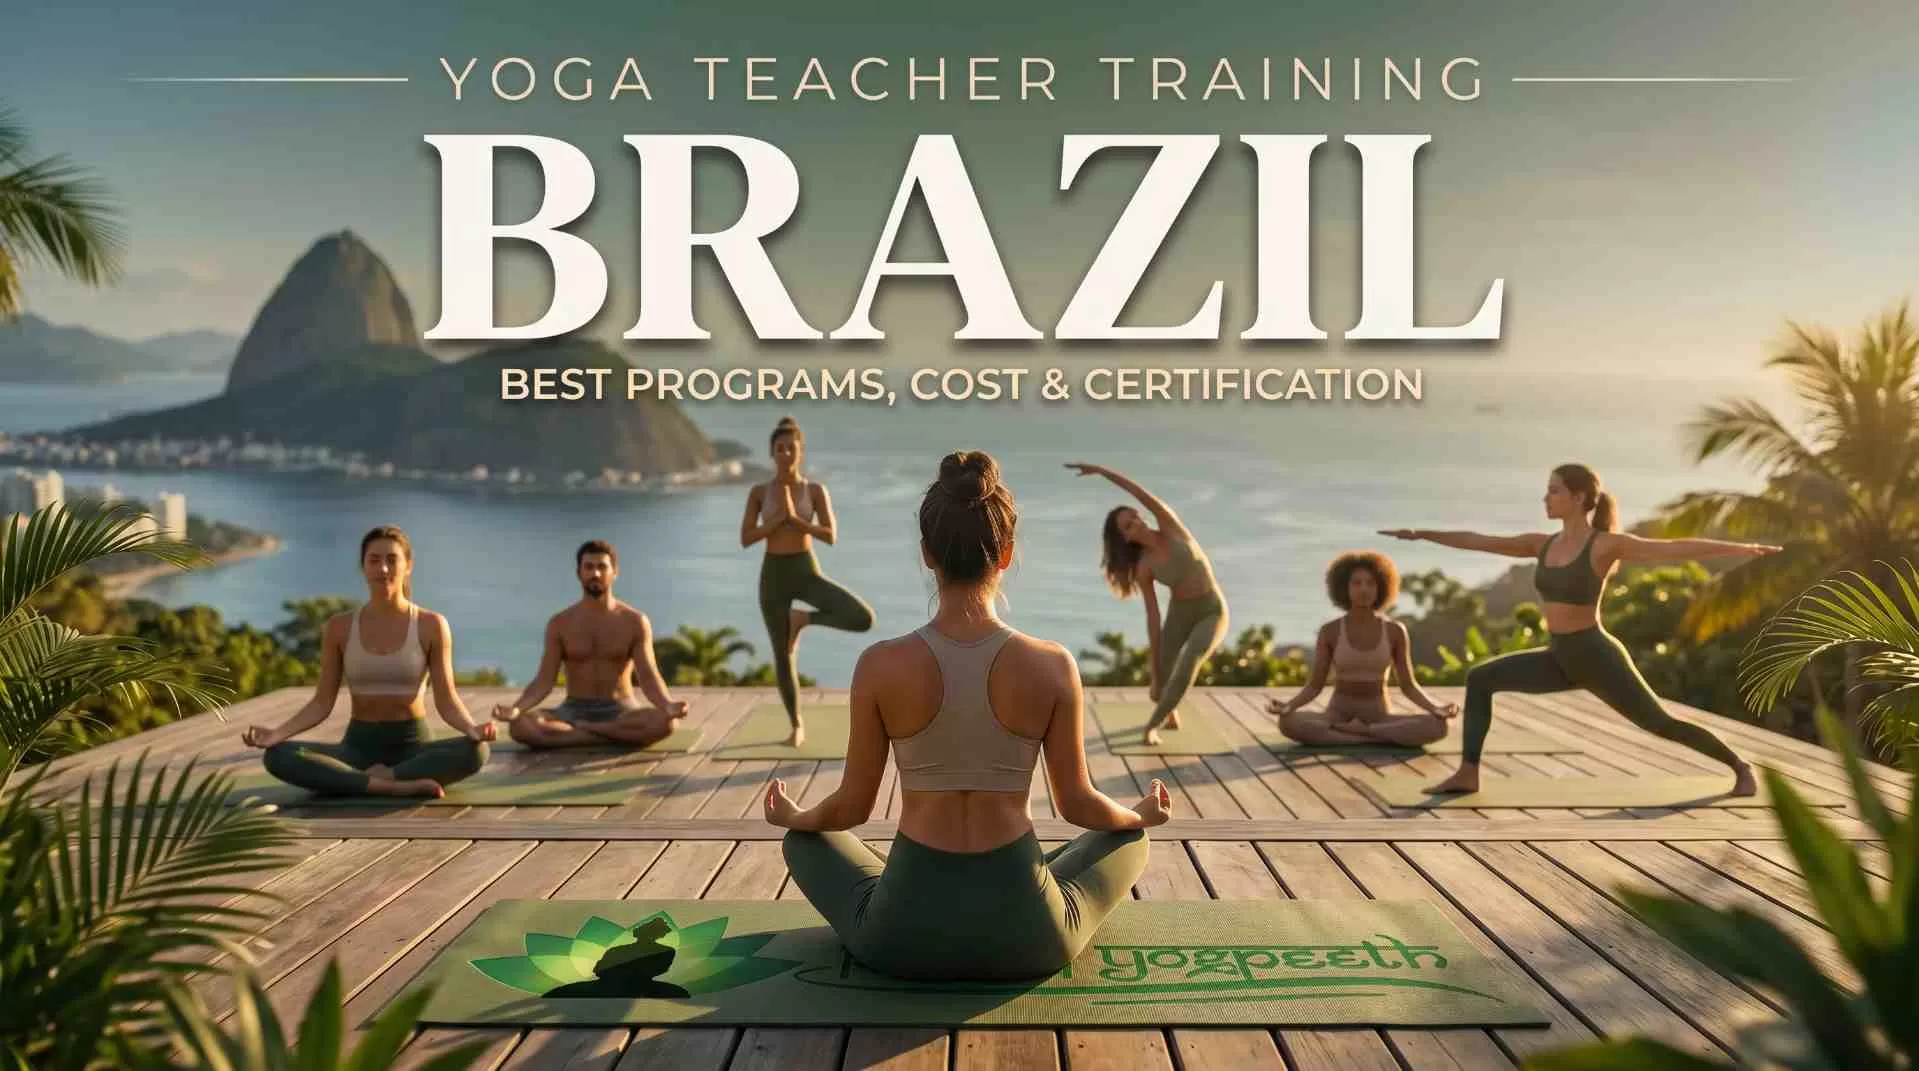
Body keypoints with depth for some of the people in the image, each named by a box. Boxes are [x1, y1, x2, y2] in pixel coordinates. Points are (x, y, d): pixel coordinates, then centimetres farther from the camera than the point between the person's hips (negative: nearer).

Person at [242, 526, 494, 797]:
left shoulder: (431, 625, -5)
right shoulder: (340, 627, 1)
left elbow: (447, 701, -7)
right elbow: (322, 703, 1)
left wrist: (472, 729, -29)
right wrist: (276, 733, -17)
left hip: (413, 746, -2)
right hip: (358, 747, 2)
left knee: (475, 751, -34)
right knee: (278, 756, -27)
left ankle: (378, 778, -23)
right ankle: (396, 785, -31)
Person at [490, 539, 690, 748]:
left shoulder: (635, 622, -2)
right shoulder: (559, 623, 2)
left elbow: (649, 678, -8)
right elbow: (544, 680, -3)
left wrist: (667, 705, -31)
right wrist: (516, 707, -23)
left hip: (620, 711, -1)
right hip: (574, 711, 1)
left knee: (665, 722, -35)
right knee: (520, 725, -30)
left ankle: (577, 730, -17)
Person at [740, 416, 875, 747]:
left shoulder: (816, 489, -1)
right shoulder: (759, 492, 1)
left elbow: (831, 536, -10)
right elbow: (745, 539, -6)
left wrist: (794, 517, -18)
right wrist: (778, 518, -16)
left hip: (807, 571, 0)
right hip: (773, 575, 0)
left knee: (864, 619, -21)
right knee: (783, 658, 4)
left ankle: (803, 619, 4)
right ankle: (797, 727, 24)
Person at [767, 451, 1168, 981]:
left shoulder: (881, 665, -13)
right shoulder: (1053, 665, -12)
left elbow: (852, 806, -1)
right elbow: (1076, 804, 0)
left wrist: (793, 817, 23)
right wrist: (1143, 814, 23)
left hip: (904, 936, 0)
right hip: (1025, 935, 0)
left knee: (807, 839, 31)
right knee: (1127, 838, 31)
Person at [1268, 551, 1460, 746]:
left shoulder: (1395, 631, -3)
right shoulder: (1329, 631, -5)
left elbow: (1409, 686, 1)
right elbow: (1315, 686, -3)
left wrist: (1436, 709, -19)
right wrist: (1287, 706, -23)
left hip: (1379, 719, 1)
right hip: (1337, 718, -1)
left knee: (1437, 727, -29)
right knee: (1288, 723, -34)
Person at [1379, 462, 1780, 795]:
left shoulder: (1607, 544, -14)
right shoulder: (1544, 544, 5)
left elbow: (1678, 548, -19)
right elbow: (1480, 541, 11)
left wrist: (1744, 548, -25)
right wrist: (1422, 534, 13)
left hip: (1598, 658, -6)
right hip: (1560, 660, 6)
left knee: (1661, 724, 2)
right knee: (1479, 679, -2)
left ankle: (1740, 767, 28)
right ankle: (1468, 773, -2)